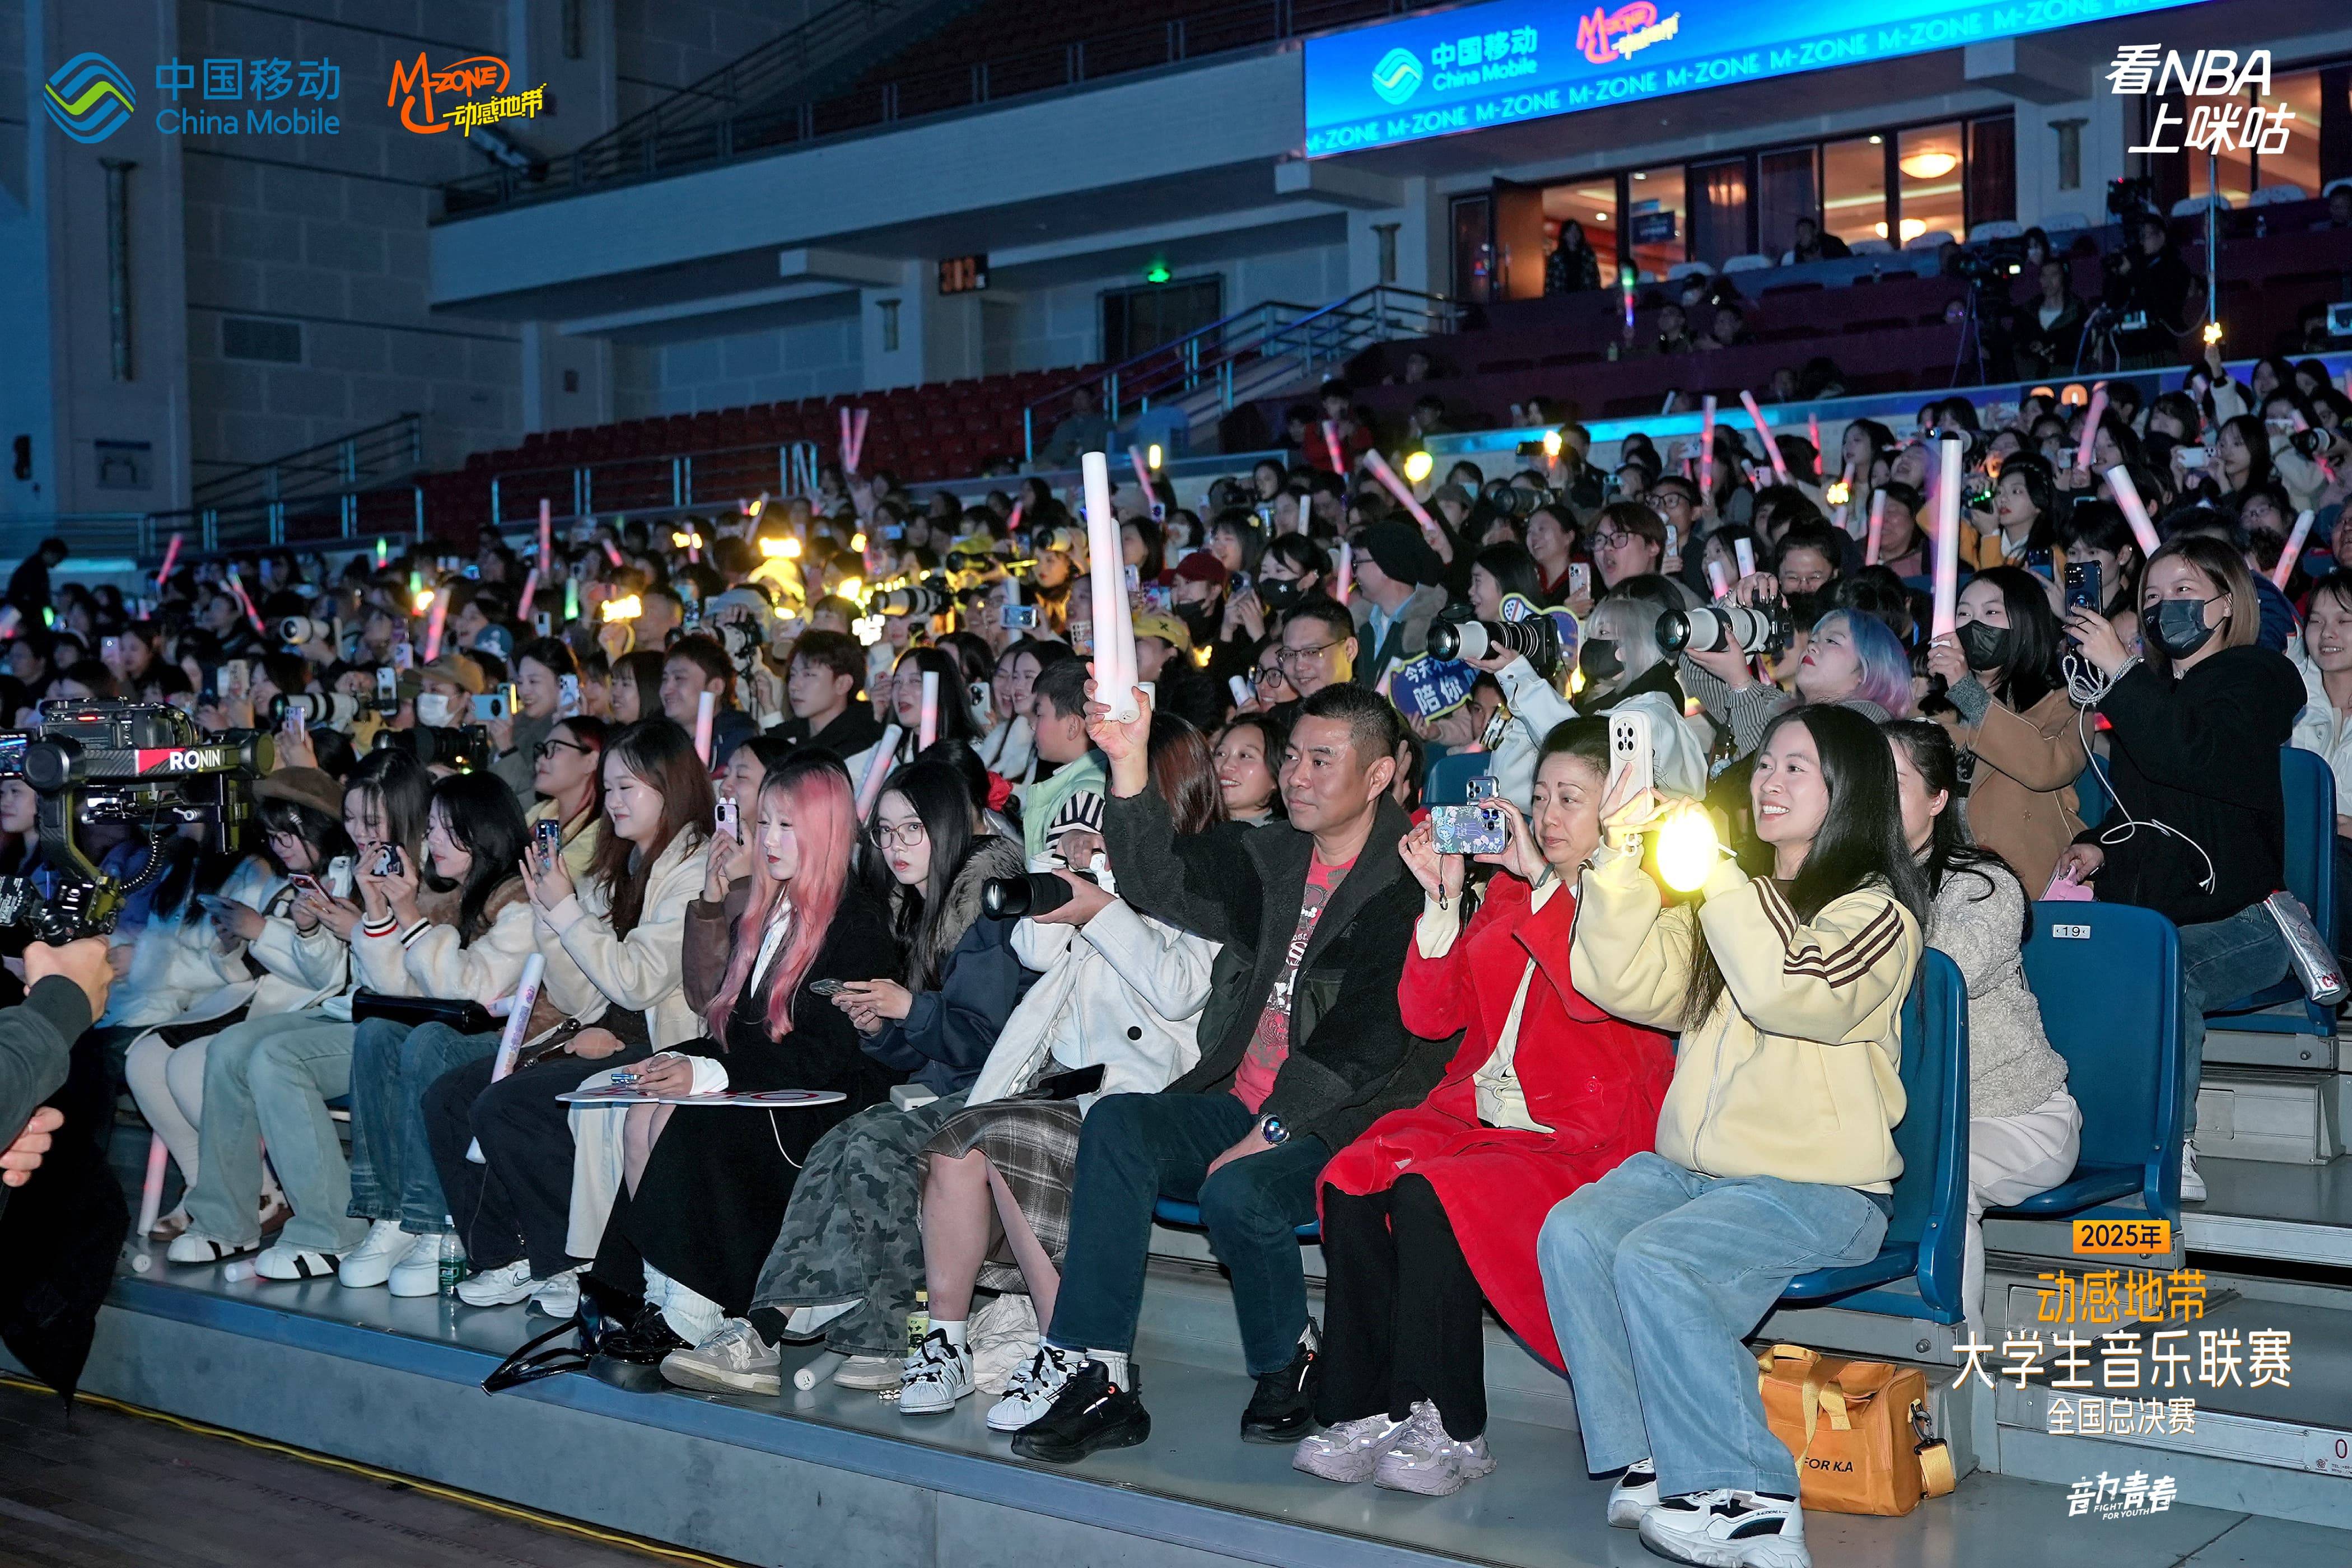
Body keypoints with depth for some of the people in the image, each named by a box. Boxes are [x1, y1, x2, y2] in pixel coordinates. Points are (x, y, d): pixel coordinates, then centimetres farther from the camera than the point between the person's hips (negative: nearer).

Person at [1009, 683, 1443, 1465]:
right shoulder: (1274, 859, 16)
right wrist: (1130, 768, -10)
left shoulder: (1407, 879, -7)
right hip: (1243, 1104, 7)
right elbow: (1165, 885, 5)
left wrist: (1270, 1132, -19)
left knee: (1237, 1191, -32)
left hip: (1343, 1125, -7)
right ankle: (1095, 1379, -20)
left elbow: (1369, 1035, -15)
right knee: (1116, 1123, -18)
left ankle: (1288, 1365, -1)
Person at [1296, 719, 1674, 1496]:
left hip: (1583, 1136, -6)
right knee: (1351, 1182, -22)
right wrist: (1442, 898, 1)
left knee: (1429, 1194, -31)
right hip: (1479, 1109, 6)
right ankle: (1368, 1411, -16)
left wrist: (1544, 880, -16)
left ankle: (1449, 1429, -20)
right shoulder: (1509, 890, 18)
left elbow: (1597, 994, -20)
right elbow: (1432, 1015, 12)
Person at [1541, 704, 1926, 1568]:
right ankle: (1648, 1464, -13)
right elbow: (1629, 983, 7)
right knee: (1572, 1233, -20)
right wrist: (1623, 856, -2)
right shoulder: (1726, 898, 18)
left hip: (1818, 1185, -6)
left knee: (1656, 1262, -29)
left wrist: (1720, 878, -19)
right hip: (1690, 1167, 6)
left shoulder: (1876, 912, -2)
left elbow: (1795, 994, -23)